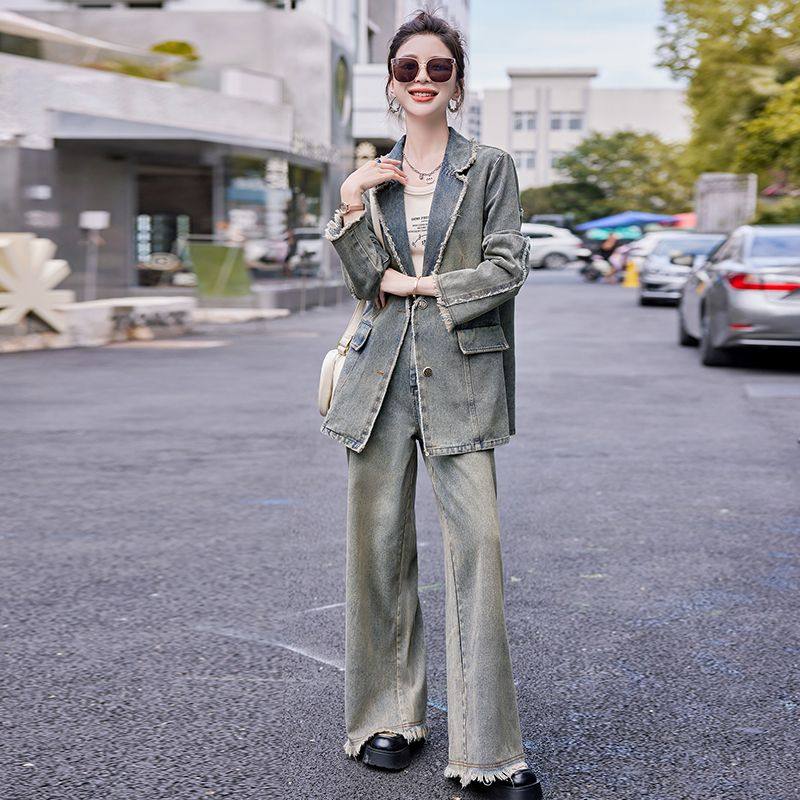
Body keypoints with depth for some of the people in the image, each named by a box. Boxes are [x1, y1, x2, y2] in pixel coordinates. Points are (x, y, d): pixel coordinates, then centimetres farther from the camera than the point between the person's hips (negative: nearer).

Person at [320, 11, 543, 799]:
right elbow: (366, 281, 7)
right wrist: (350, 209, -6)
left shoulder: (490, 166, 6)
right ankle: (388, 716, 20)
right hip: (382, 369, 3)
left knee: (477, 541, -9)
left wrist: (420, 286, -5)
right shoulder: (372, 176, 14)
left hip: (460, 373, -3)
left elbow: (507, 266, -2)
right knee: (379, 541, 5)